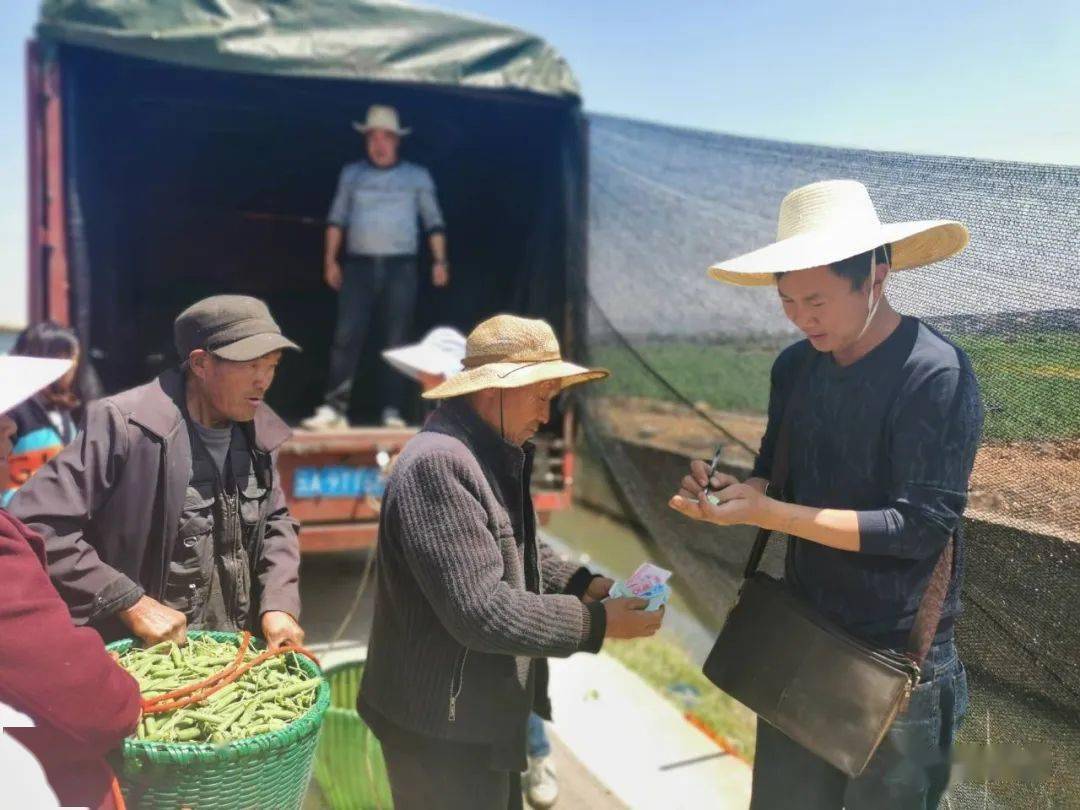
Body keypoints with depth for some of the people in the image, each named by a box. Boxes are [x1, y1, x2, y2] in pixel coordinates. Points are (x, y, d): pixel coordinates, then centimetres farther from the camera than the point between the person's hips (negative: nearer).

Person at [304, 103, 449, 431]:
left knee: (397, 342, -1)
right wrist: (331, 260, 4)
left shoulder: (417, 176, 9)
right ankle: (334, 409, -8)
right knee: (346, 337, -7)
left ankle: (392, 411, 4)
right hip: (358, 265, 1)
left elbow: (434, 222, 8)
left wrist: (439, 261, -2)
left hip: (400, 267, -1)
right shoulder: (351, 174, 13)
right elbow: (337, 219, 12)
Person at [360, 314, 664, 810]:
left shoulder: (495, 453, 8)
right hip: (445, 728, -10)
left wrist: (581, 584, 0)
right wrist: (595, 623, -21)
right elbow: (482, 611, -30)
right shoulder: (438, 464, -27)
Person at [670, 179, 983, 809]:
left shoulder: (937, 375, -19)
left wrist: (765, 513, -28)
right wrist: (731, 492, -13)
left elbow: (920, 527, -23)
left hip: (899, 665, -6)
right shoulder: (794, 367, 1)